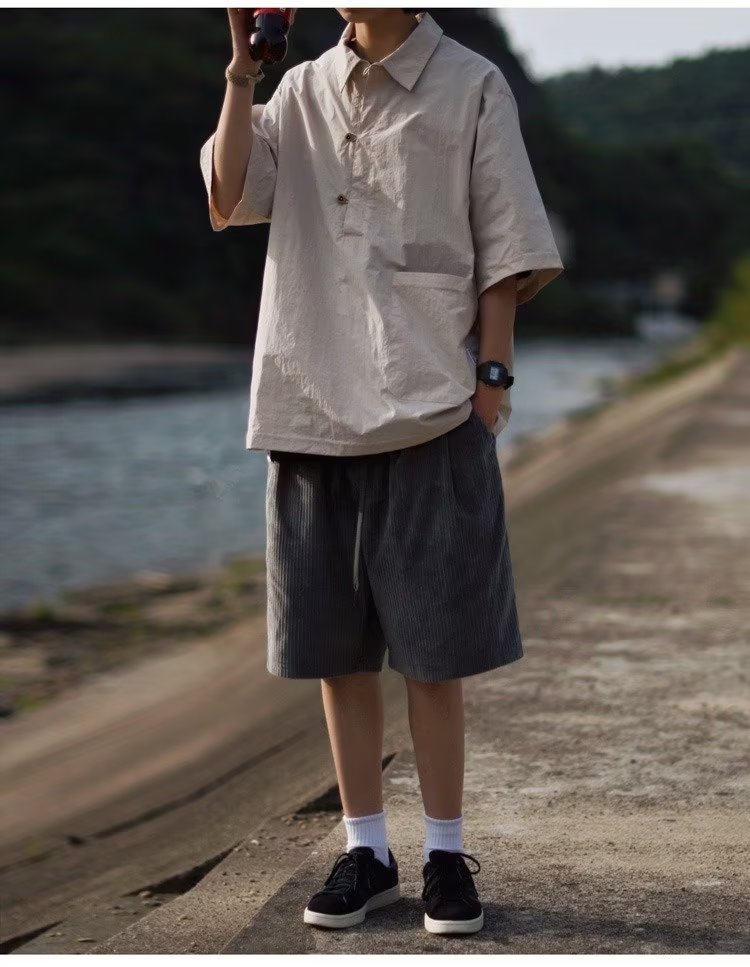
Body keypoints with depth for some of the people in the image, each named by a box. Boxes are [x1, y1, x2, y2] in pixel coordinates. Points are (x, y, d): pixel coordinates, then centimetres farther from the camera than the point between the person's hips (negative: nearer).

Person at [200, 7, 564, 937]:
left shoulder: (471, 86, 1)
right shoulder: (301, 91, 11)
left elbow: (506, 247, 0)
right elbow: (230, 202, -2)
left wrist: (491, 374, -6)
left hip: (430, 408, -3)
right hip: (312, 408, 3)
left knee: (432, 644, 2)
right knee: (337, 642, 8)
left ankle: (446, 850, 14)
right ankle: (366, 848, 19)